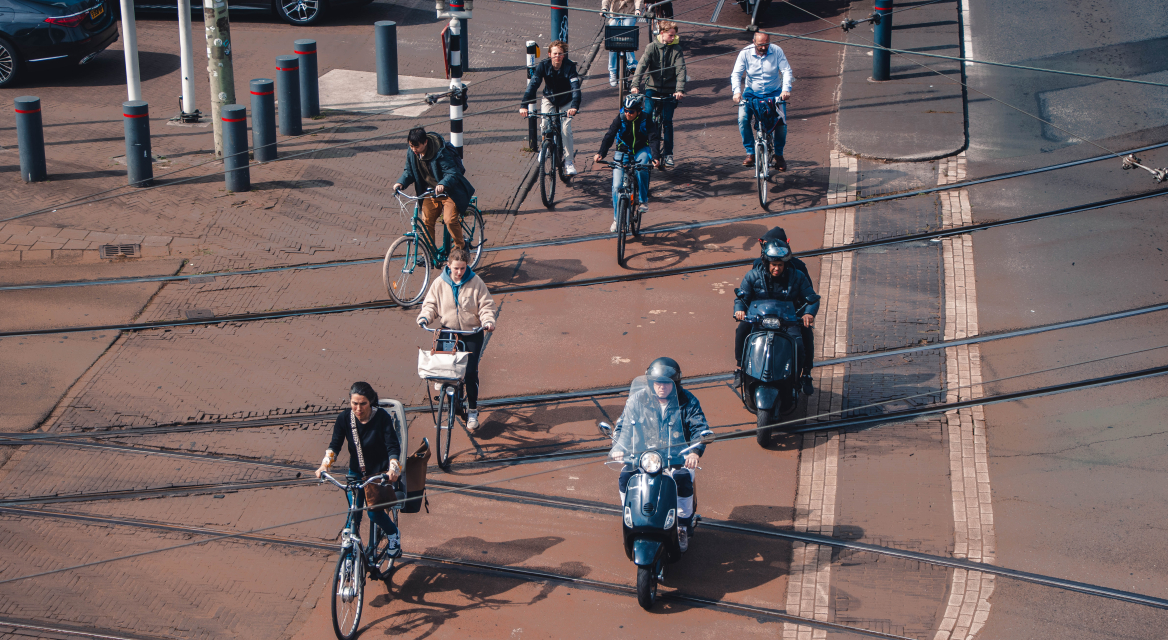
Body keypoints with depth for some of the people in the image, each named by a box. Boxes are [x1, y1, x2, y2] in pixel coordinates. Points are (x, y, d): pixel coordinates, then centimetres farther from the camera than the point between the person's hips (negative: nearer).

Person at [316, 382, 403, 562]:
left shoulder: (383, 417, -21)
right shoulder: (344, 418, -14)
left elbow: (393, 446, -22)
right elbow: (335, 445, -8)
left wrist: (393, 468, -39)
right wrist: (324, 465, -24)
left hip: (380, 472, -3)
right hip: (356, 473, 3)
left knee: (374, 512, -13)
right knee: (353, 515, -2)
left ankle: (393, 534, 17)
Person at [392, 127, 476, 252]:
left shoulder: (441, 153, -27)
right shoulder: (411, 153, -8)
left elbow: (452, 173, -30)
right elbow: (409, 171, 4)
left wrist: (443, 185, -51)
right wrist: (401, 183, -17)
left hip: (448, 191, -6)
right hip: (430, 191, 6)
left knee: (450, 220, -21)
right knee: (426, 221, 2)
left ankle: (461, 248, 0)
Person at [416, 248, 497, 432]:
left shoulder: (476, 283, -4)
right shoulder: (440, 284, 1)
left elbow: (486, 305, -1)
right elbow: (430, 303, 7)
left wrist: (488, 320, -19)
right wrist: (424, 316, -13)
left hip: (472, 332, -2)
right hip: (448, 330, 2)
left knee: (471, 370, -10)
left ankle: (472, 411, 3)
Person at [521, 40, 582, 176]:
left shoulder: (570, 67, -25)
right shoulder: (543, 66, -21)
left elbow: (576, 87, -35)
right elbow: (532, 85, -28)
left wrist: (574, 106, -53)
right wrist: (524, 105, -42)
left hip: (566, 103, -1)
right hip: (549, 100, 1)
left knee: (565, 129, -16)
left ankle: (569, 161, -2)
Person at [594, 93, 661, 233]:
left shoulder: (645, 121, -16)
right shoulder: (620, 119, -15)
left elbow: (654, 139, -24)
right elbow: (609, 136, -23)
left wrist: (656, 157, -42)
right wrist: (601, 153, -39)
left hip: (640, 150, -1)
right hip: (622, 152, 1)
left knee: (641, 168, -35)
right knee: (616, 186, -10)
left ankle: (643, 200, -15)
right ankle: (616, 219, 6)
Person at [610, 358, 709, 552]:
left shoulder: (686, 401, -2)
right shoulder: (637, 399, 1)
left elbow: (700, 428, -6)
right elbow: (623, 425, 5)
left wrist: (695, 452, -25)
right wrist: (619, 448, -14)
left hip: (677, 456, -2)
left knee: (684, 480, -32)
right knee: (625, 478, -24)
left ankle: (683, 528, -9)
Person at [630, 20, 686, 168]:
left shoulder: (676, 49, -4)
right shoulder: (652, 47, -5)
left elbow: (681, 70, -13)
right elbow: (642, 65, -15)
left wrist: (680, 90, -28)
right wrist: (635, 85, -29)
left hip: (669, 90, 0)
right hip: (652, 87, 0)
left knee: (667, 121, -1)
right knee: (647, 114, -17)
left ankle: (668, 154, 9)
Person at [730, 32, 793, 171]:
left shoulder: (777, 51, -10)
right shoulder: (745, 53, -10)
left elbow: (786, 71, -13)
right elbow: (736, 74, -13)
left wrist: (786, 89, -30)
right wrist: (736, 91, -32)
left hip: (774, 92, 0)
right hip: (751, 92, 0)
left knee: (781, 121, -16)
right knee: (742, 118, -21)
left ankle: (779, 154, 5)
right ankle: (750, 152, -7)